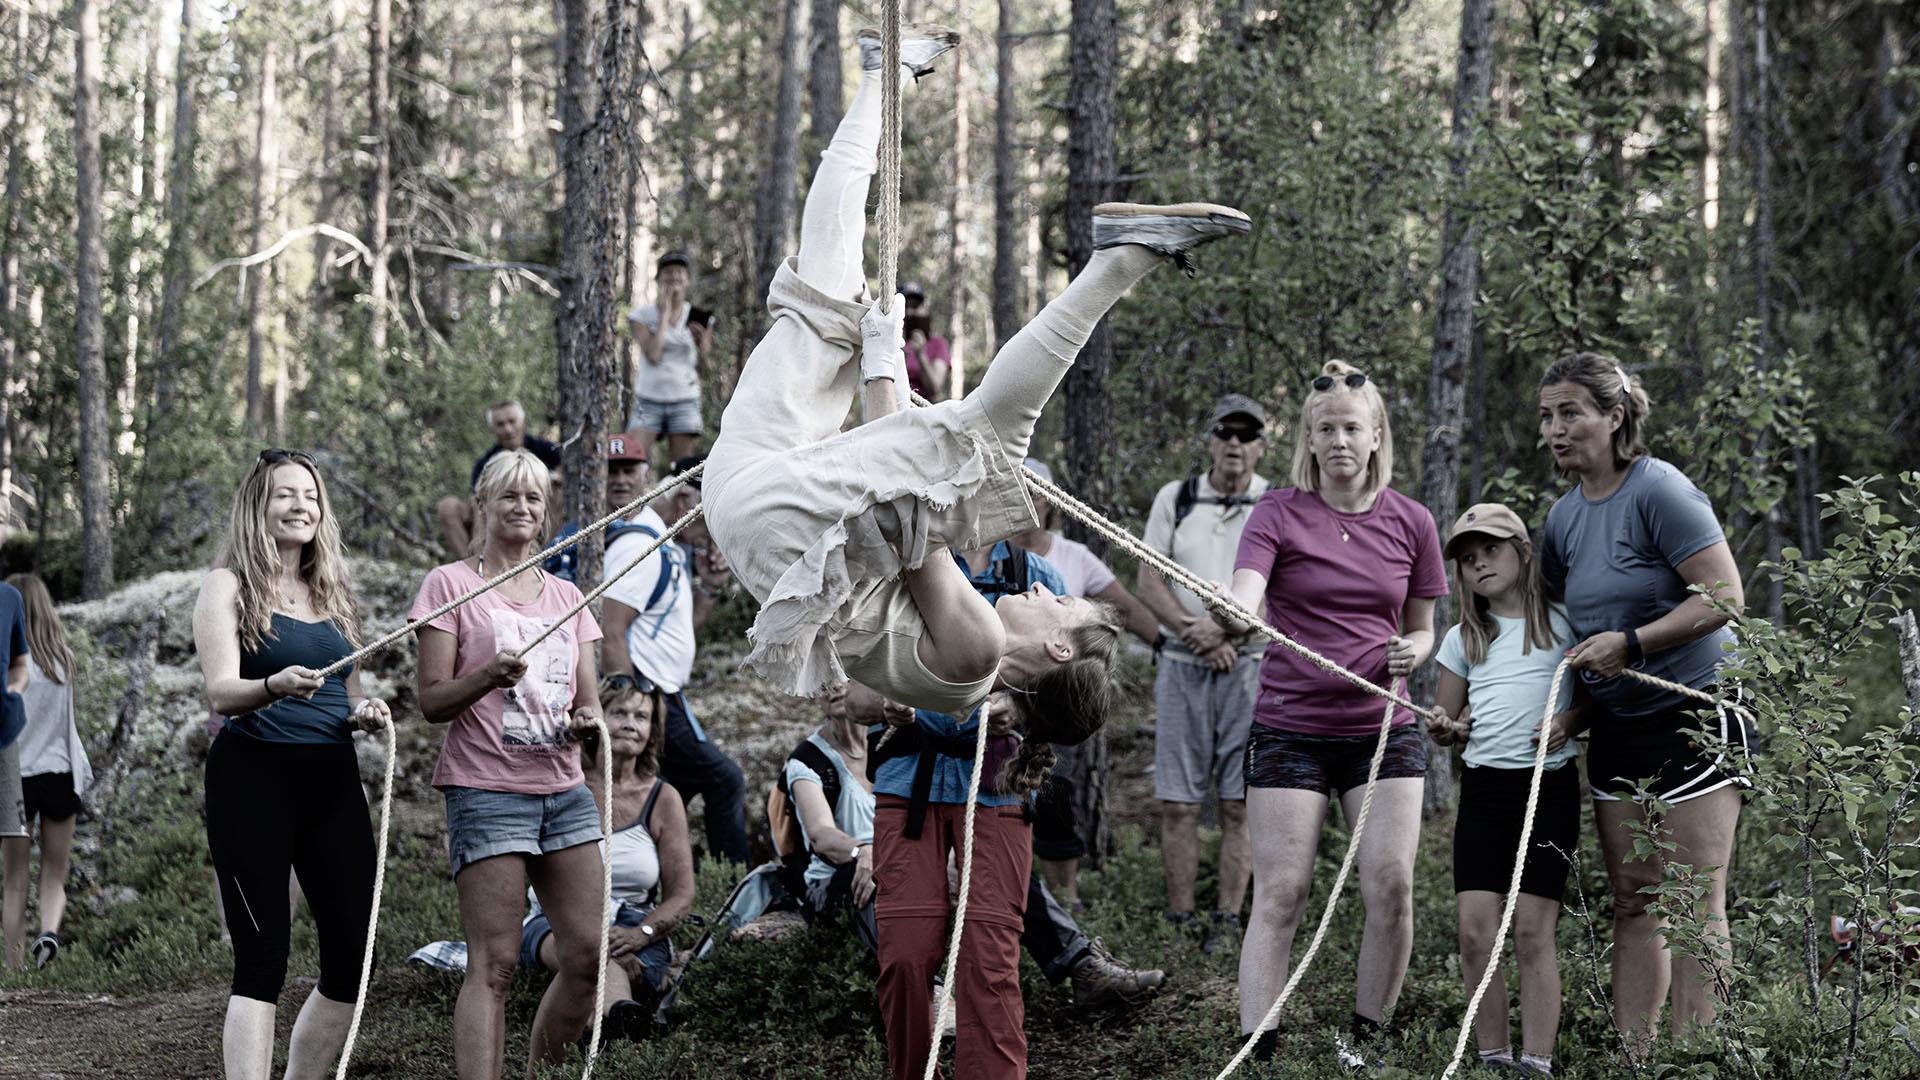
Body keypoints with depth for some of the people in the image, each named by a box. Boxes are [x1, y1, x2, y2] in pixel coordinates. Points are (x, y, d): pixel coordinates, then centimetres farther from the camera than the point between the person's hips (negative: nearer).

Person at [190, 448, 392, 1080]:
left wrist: (365, 713, 3)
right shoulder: (229, 587, 0)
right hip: (253, 778, -6)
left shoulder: (332, 592, 17)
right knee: (263, 958, -12)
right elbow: (221, 693, -13)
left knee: (352, 956, 1)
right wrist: (276, 686, -34)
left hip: (332, 780, 6)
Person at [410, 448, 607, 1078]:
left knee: (586, 954, -1)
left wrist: (586, 719, -8)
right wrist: (486, 677, -21)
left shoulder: (566, 596, 18)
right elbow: (431, 702, -2)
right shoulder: (451, 584, 3)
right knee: (494, 963, -11)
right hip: (487, 789, -5)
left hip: (564, 789, 5)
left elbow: (588, 698, 16)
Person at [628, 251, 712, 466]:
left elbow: (706, 364, 8)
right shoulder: (643, 315, 1)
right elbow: (652, 355, -14)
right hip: (649, 399, -1)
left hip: (684, 401, 1)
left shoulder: (699, 319, 6)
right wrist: (665, 314, -8)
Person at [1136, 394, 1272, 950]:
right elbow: (1149, 581, 4)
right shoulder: (1175, 499, 9)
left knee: (1239, 804, -2)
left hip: (1251, 668, -1)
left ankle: (1227, 922, 2)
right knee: (1178, 803, -2)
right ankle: (1180, 922, 2)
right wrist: (1195, 634, -10)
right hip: (1182, 667, 1)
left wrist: (1221, 629, -18)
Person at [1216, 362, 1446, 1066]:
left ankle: (1366, 1040, 8)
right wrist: (1229, 617, -42)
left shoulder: (1410, 523, 6)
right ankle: (1256, 1053, -7)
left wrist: (1411, 652, -6)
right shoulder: (1278, 514, -2)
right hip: (1290, 728, -2)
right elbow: (1244, 596, -19)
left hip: (1383, 727, 2)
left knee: (1390, 887, -8)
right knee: (1280, 895, -7)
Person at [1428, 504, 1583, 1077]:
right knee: (1476, 930, -6)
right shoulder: (1464, 639, 14)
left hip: (1549, 787, -3)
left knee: (1532, 932, -8)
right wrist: (1443, 729, -3)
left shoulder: (1562, 625, 4)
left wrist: (1570, 720, -12)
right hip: (1482, 788, 3)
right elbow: (1444, 721, 20)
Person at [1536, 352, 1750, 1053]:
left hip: (1694, 713, -8)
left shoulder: (1658, 491, -14)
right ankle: (1632, 1059, 9)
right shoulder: (1565, 516, 10)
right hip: (1617, 725, 8)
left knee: (1694, 902, -7)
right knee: (1633, 902, 7)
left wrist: (1630, 642, -22)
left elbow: (1725, 597, -19)